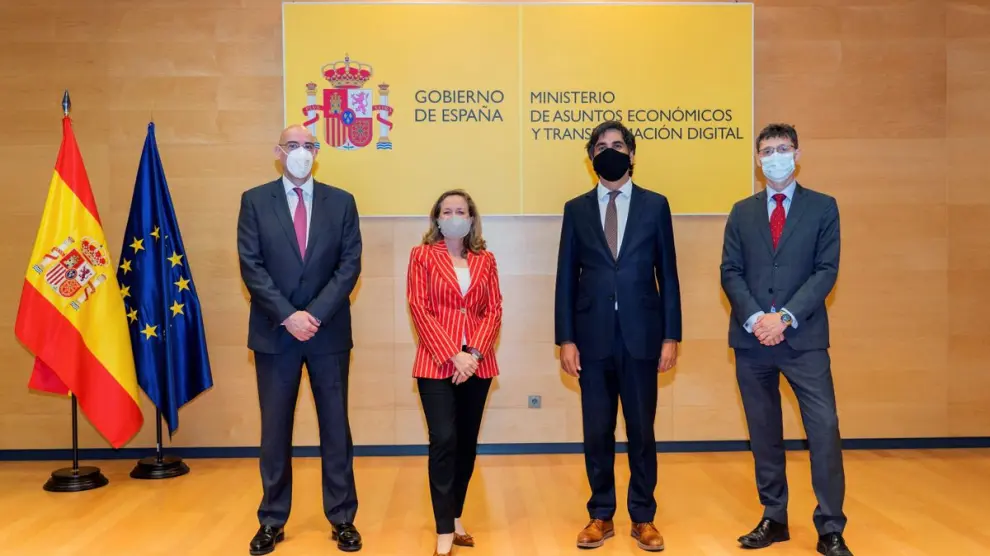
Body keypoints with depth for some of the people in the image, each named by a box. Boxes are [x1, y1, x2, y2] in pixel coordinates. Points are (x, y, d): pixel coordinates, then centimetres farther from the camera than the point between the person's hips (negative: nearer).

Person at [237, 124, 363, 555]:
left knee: (335, 425, 7)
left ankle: (342, 519, 18)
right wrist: (287, 315, -15)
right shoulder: (255, 200, 3)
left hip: (329, 331, 1)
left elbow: (350, 265, -2)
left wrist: (316, 314, -13)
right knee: (275, 427, 8)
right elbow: (251, 266, -5)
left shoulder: (341, 202, 4)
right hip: (275, 332, 0)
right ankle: (272, 521, 20)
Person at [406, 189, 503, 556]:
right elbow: (420, 309, -5)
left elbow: (494, 311, 4)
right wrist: (453, 355, -14)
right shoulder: (422, 256, 3)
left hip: (477, 364, 3)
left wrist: (474, 353, -11)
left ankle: (454, 518, 24)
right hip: (437, 363, -3)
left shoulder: (485, 260, 10)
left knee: (467, 443, 9)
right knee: (444, 442, -9)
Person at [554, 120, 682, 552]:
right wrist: (566, 339, -2)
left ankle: (643, 517, 22)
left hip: (641, 336, 0)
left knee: (641, 431, 8)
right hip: (593, 338, 1)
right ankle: (601, 516, 22)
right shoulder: (576, 209, 6)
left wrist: (671, 336, -1)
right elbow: (566, 278, 4)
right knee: (597, 433, 8)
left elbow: (667, 275, 4)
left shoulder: (655, 205, 5)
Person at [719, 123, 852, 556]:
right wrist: (755, 318, -11)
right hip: (752, 338, 3)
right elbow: (730, 272, 5)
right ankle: (774, 519, 21)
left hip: (803, 338, -2)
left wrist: (786, 317, -15)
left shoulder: (823, 207, 6)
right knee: (764, 433, 9)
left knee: (824, 429, -6)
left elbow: (826, 270, -3)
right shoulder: (742, 212, 12)